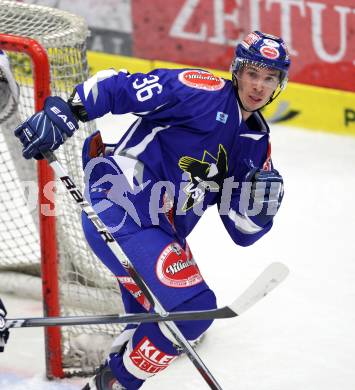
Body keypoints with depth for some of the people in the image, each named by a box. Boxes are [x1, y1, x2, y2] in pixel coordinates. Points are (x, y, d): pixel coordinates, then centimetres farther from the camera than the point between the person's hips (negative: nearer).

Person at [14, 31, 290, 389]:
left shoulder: (257, 142, 12)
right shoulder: (203, 93, -11)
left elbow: (243, 232, 11)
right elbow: (117, 87, -15)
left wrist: (262, 204, -10)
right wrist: (64, 111, -28)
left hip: (161, 232, 9)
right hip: (118, 216, -9)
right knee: (192, 307, -17)